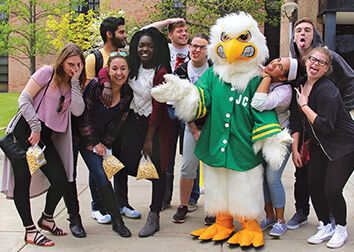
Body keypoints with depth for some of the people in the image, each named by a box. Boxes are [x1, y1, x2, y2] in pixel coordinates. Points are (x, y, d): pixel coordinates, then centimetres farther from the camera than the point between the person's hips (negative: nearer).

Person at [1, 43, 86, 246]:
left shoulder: (75, 85, 12)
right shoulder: (48, 73, -5)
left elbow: (78, 111, -7)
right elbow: (24, 100, -10)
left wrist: (75, 81, -7)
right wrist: (35, 127, -15)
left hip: (46, 137, 6)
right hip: (25, 131, -5)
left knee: (61, 180, -2)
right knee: (23, 180, -6)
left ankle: (47, 218, 24)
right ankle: (30, 230, 6)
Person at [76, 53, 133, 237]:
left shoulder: (127, 94, -6)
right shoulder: (96, 85, -18)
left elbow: (116, 123, 2)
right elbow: (84, 116, -13)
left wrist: (103, 145, -2)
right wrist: (95, 143, -9)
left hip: (101, 140, 3)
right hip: (80, 135, -3)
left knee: (100, 176, -6)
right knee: (101, 175, -11)